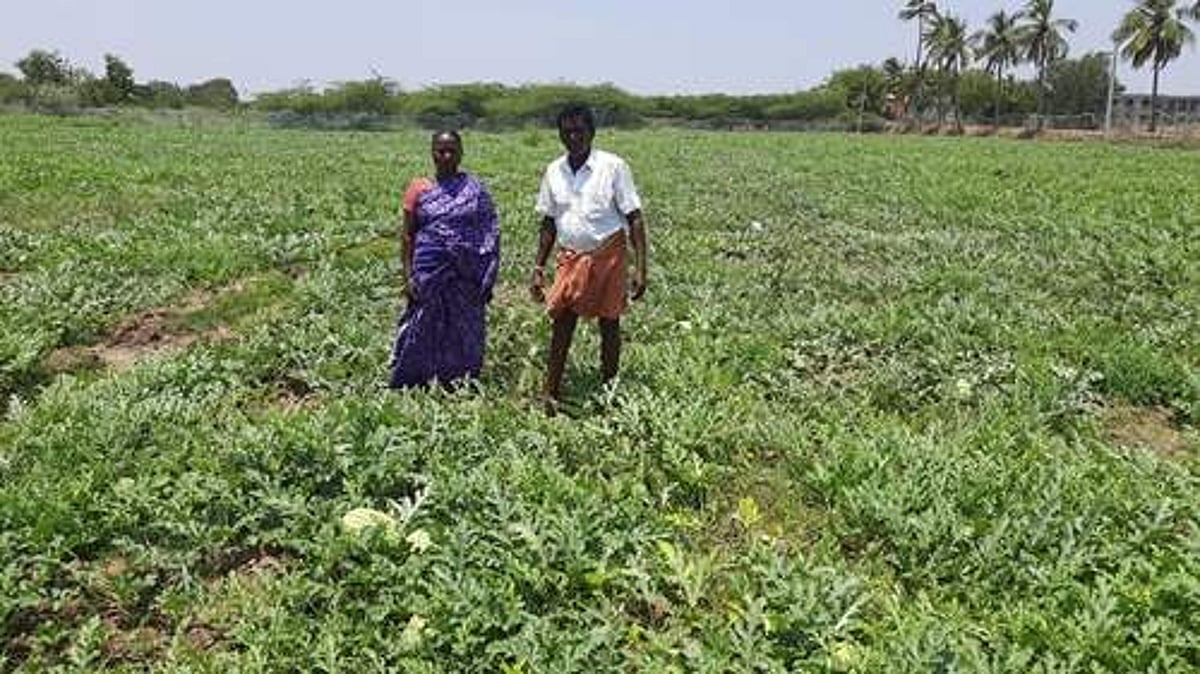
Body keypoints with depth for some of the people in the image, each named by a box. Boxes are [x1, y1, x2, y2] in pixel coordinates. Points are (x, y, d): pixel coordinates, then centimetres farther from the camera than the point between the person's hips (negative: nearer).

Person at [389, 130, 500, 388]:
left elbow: (490, 233, 4)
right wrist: (408, 275, -4)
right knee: (423, 331, 5)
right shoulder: (419, 188, 4)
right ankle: (411, 386, 16)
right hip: (429, 273, 0)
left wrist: (487, 278, 0)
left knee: (465, 332, 7)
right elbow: (407, 234, 4)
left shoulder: (475, 189, 4)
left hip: (467, 277, 1)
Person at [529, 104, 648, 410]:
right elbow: (549, 224, 13)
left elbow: (634, 219, -8)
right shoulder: (554, 171, 5)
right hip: (570, 258, 3)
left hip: (607, 256, -3)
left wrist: (640, 268, -15)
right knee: (561, 322, 2)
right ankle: (551, 393, 8)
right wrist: (538, 269, 9)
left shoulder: (613, 167, -8)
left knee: (609, 324, 7)